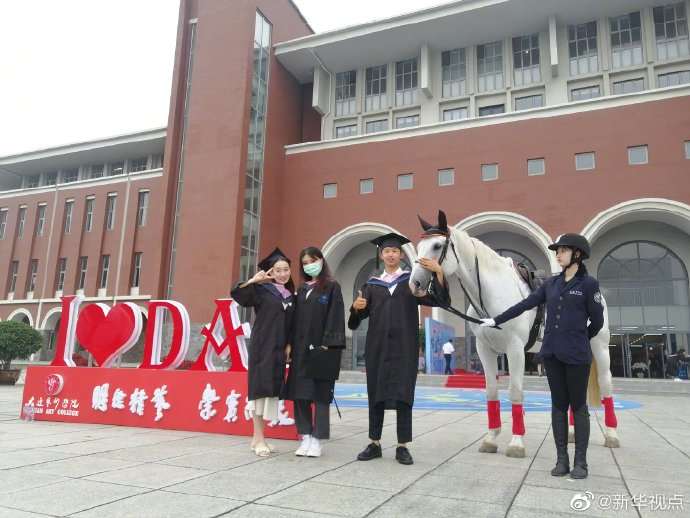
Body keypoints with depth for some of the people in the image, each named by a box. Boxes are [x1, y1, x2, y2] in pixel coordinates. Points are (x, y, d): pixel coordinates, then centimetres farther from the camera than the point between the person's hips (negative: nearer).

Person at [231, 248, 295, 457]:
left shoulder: (291, 296, 14)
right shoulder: (262, 290, -1)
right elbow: (237, 294, -14)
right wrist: (254, 280, -24)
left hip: (279, 349, 5)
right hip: (262, 346, -5)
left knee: (271, 389, 6)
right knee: (260, 387, -5)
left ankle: (257, 437, 15)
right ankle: (259, 438, 1)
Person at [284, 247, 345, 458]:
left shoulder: (332, 287, -1)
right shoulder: (302, 289, 15)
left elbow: (335, 317, -8)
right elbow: (296, 317, 14)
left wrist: (327, 345, -17)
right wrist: (289, 343, 5)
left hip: (321, 348, -5)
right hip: (300, 348, 6)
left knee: (320, 394, -1)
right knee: (300, 394, 5)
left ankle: (317, 440, 7)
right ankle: (305, 437, 14)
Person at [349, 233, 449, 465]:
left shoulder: (412, 279, 6)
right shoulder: (372, 284, 12)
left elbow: (439, 300, -7)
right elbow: (358, 317, 8)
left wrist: (439, 273, -23)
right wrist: (356, 307, -16)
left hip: (404, 346, -2)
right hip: (377, 345, 2)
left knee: (403, 394, -1)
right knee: (375, 393, 5)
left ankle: (402, 446, 7)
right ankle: (374, 443, 15)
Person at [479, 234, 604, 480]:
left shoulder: (589, 284, -6)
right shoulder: (551, 283, 8)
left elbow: (597, 321, -1)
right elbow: (524, 305, 9)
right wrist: (496, 320, 7)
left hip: (577, 355, -4)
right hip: (551, 353, 4)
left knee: (578, 406, 5)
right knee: (558, 405, 9)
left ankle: (580, 462, 15)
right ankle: (561, 460, 17)